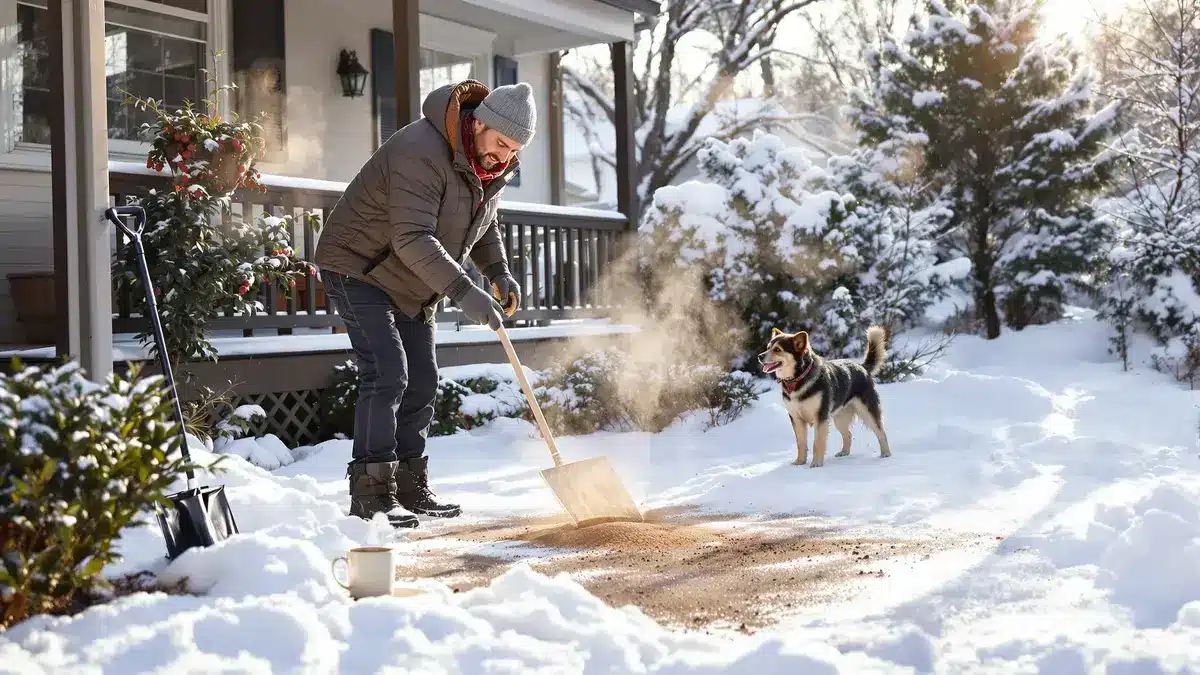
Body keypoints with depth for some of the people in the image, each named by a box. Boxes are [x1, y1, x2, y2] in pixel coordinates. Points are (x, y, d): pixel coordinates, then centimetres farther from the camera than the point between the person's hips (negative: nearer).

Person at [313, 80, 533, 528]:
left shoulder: (491, 165, 0)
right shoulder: (421, 154, -30)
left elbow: (484, 223, 16)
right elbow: (412, 238, -37)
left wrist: (498, 271, -2)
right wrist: (462, 292, -43)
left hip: (410, 284, 9)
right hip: (358, 268, -9)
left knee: (421, 381, 8)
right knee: (386, 374, -18)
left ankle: (411, 487, 17)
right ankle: (370, 493, -13)